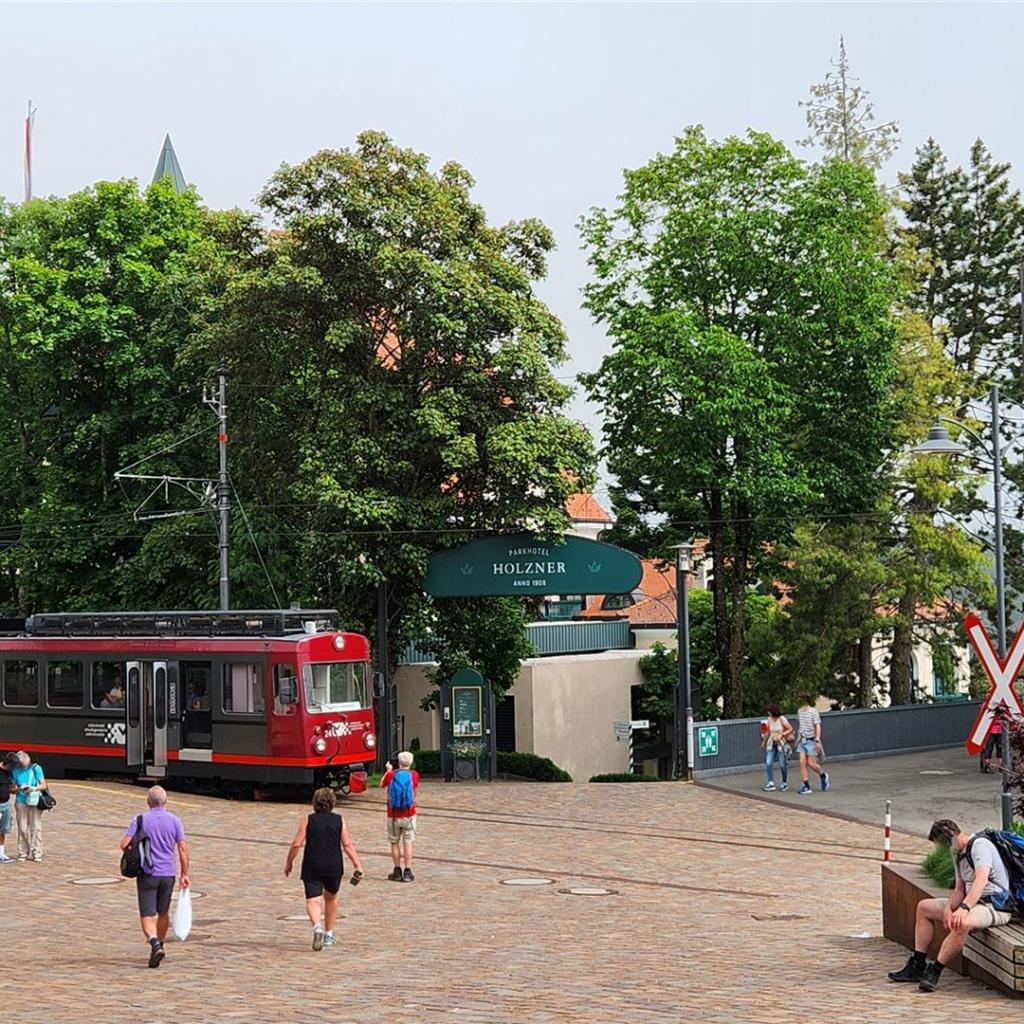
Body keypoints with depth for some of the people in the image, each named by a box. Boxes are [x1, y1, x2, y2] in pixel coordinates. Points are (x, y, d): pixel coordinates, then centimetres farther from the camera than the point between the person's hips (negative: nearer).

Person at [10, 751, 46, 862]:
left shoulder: (36, 768, -4)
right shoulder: (15, 771, 2)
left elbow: (43, 785, -2)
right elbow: (12, 789, 5)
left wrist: (34, 788, -20)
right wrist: (19, 789, -16)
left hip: (34, 802, -1)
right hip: (21, 802, 1)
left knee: (35, 827, -3)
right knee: (22, 828, 0)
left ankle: (36, 853, 1)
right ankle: (23, 853, 8)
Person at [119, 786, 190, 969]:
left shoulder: (140, 820, -4)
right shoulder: (175, 821, 1)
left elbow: (124, 844, -10)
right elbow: (183, 849, -1)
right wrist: (185, 874, 4)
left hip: (147, 873, -3)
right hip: (168, 874, 3)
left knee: (147, 914, -3)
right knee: (163, 912, 20)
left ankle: (155, 944, -26)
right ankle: (159, 946, 33)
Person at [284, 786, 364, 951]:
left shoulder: (308, 820, 1)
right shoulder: (339, 820, 4)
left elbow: (296, 844, -4)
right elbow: (347, 844, -3)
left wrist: (288, 863, 8)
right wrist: (357, 865, -2)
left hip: (312, 867, -2)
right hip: (334, 867, 2)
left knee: (313, 900, -3)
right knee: (331, 897, 23)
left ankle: (317, 927, -32)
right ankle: (329, 934, 29)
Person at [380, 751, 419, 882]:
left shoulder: (391, 775, -7)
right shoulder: (414, 775, -6)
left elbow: (382, 785, 14)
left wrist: (388, 770, 27)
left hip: (393, 815, 0)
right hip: (409, 814, 0)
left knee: (395, 843, 11)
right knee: (408, 842, 5)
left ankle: (397, 871, 14)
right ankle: (407, 872, 3)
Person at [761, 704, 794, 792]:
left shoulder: (782, 719, -12)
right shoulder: (770, 719, 2)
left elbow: (790, 729, -9)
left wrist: (781, 735, -19)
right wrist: (764, 742, 15)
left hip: (781, 744, -5)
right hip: (771, 744, 5)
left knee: (783, 764, 1)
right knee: (768, 763, -7)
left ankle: (784, 783, 18)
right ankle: (771, 783, -3)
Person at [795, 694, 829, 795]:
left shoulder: (813, 712, -10)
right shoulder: (799, 711, 9)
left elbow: (818, 727, -14)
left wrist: (817, 741, -21)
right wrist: (798, 738, 22)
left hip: (811, 740, -6)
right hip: (802, 740, 6)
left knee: (812, 763, -5)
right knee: (802, 762, -5)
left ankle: (823, 775, 25)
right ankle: (806, 786, -2)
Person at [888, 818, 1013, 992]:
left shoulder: (980, 845, -16)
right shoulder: (958, 854, 14)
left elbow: (981, 880, -31)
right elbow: (959, 889, 12)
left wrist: (964, 908, -41)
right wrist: (948, 908, -9)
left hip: (995, 906, -10)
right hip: (973, 902, 11)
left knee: (962, 923, -40)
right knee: (924, 907, 12)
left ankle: (933, 973, -29)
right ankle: (917, 967, 6)